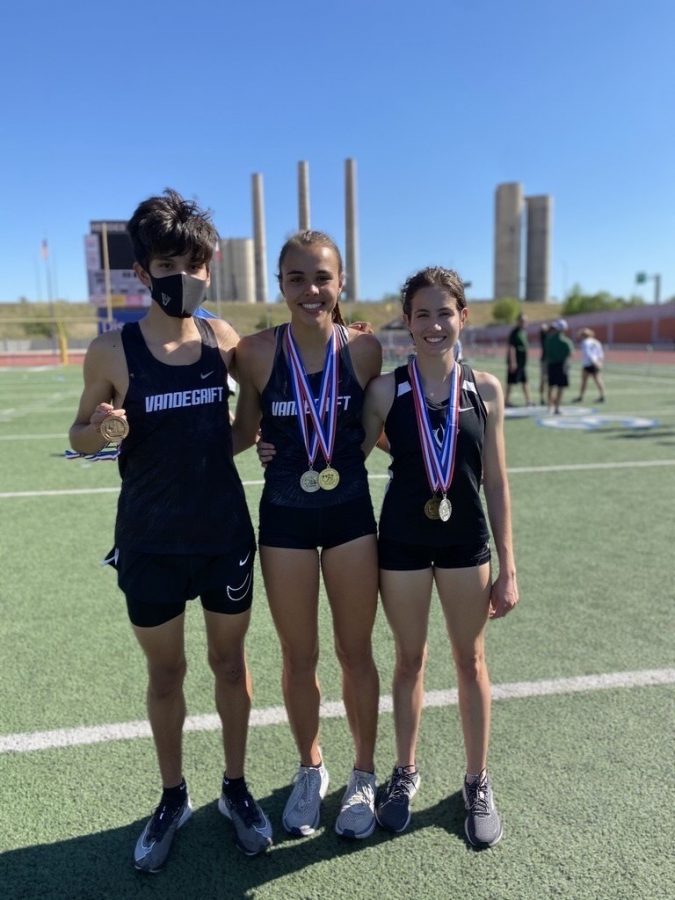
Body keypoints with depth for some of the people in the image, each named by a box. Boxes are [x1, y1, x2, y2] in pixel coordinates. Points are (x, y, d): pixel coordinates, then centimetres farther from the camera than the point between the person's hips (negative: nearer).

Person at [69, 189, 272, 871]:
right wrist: (99, 427, -21)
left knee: (229, 661, 15)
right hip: (149, 542, -1)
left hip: (226, 533, 2)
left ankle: (235, 788, 38)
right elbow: (80, 437, 0)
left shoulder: (223, 338, -3)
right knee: (164, 671, 15)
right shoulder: (112, 351, -10)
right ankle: (173, 798, 39)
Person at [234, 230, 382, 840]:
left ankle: (364, 776, 38)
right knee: (299, 657, 15)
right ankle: (310, 771, 41)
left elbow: (374, 428, 5)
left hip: (351, 513, 0)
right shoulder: (258, 353, -10)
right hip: (285, 518, 0)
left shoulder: (364, 349, -8)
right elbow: (244, 433, 2)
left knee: (356, 653, 13)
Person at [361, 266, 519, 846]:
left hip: (466, 542, 1)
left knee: (471, 660, 15)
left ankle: (478, 781, 36)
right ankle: (406, 772, 38)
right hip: (402, 541, 0)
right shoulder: (387, 390, -8)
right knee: (410, 660, 15)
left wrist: (508, 568, -1)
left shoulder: (485, 389, -5)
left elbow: (496, 483, -1)